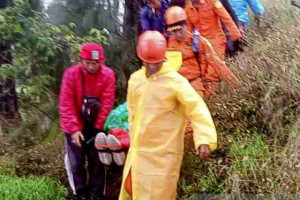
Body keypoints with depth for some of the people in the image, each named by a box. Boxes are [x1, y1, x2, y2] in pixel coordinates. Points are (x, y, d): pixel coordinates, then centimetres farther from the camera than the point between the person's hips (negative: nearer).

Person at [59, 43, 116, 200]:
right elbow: (66, 104, -15)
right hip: (75, 127, 0)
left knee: (97, 162, 9)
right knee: (76, 163, 8)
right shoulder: (71, 74, -15)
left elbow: (107, 103, -11)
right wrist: (74, 128, -20)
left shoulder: (108, 75, -13)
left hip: (96, 127, 1)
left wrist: (98, 126, -10)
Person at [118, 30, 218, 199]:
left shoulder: (175, 81, -14)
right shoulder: (135, 79, 5)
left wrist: (204, 139, -36)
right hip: (138, 151, 6)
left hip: (163, 153, -6)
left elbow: (198, 108, -23)